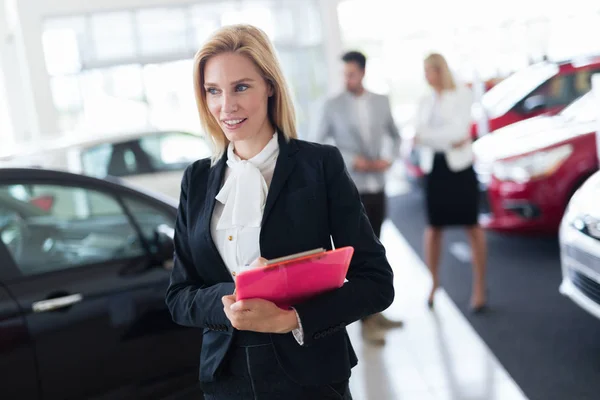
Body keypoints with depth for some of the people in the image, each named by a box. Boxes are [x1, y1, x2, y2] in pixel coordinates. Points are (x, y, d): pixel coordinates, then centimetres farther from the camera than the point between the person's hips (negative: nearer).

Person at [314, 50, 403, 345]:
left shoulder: (381, 101, 5)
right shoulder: (333, 106, -6)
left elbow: (394, 135, 17)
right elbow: (318, 145, -5)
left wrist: (389, 159, -3)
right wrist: (352, 160, -16)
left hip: (377, 188, 4)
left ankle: (374, 311, 24)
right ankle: (366, 321, 4)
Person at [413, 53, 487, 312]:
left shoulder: (462, 94, -1)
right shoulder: (425, 102, 11)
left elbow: (459, 130, -13)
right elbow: (420, 137, 0)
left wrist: (428, 136, -11)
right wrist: (449, 140, -13)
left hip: (460, 166, -4)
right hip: (433, 168, 4)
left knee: (472, 226, 1)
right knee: (433, 228, 8)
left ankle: (479, 287, 8)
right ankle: (434, 283, 22)